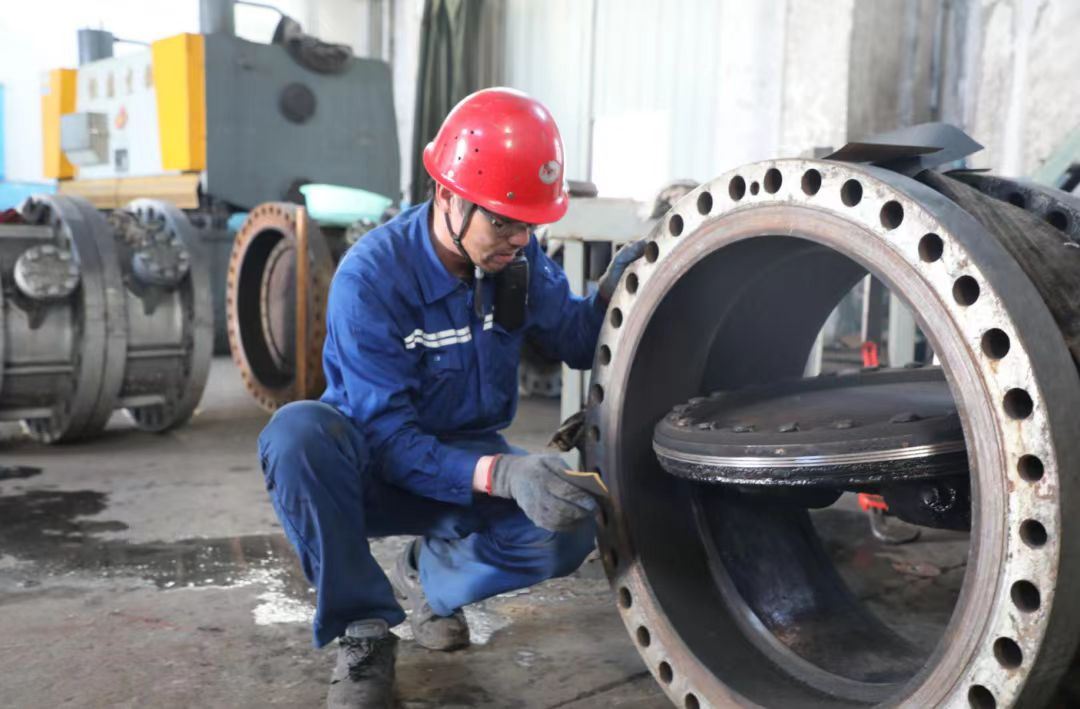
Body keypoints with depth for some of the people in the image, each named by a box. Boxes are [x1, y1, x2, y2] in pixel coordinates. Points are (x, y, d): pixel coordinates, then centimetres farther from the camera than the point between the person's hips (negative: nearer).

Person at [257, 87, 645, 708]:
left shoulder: (520, 258, -10)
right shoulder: (372, 277, -26)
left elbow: (580, 342, 5)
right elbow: (388, 439, -28)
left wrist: (619, 280, -17)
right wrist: (500, 473, -43)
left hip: (472, 459, 4)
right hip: (378, 470, -3)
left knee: (570, 529, -25)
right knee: (300, 431, -37)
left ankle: (428, 575, 6)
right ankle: (364, 629, -18)